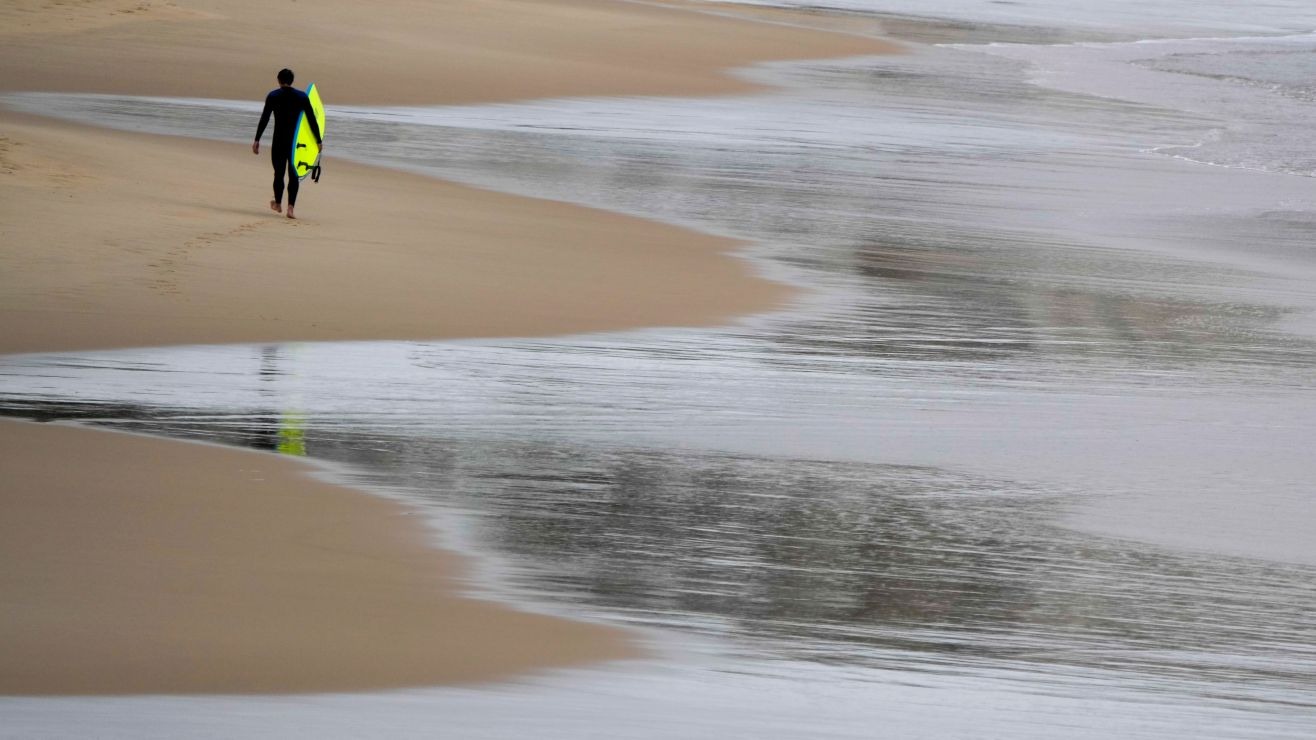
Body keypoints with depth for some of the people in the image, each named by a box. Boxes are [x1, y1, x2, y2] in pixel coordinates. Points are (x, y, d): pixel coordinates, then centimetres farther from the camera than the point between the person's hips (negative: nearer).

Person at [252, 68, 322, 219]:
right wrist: (319, 140, 7)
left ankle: (278, 204, 28)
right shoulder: (302, 97, 2)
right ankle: (290, 207, -5)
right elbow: (312, 120, 1)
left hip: (279, 140, -1)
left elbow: (264, 119, -5)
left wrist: (257, 140, -3)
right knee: (294, 174, 5)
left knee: (279, 172, 13)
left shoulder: (273, 96, -3)